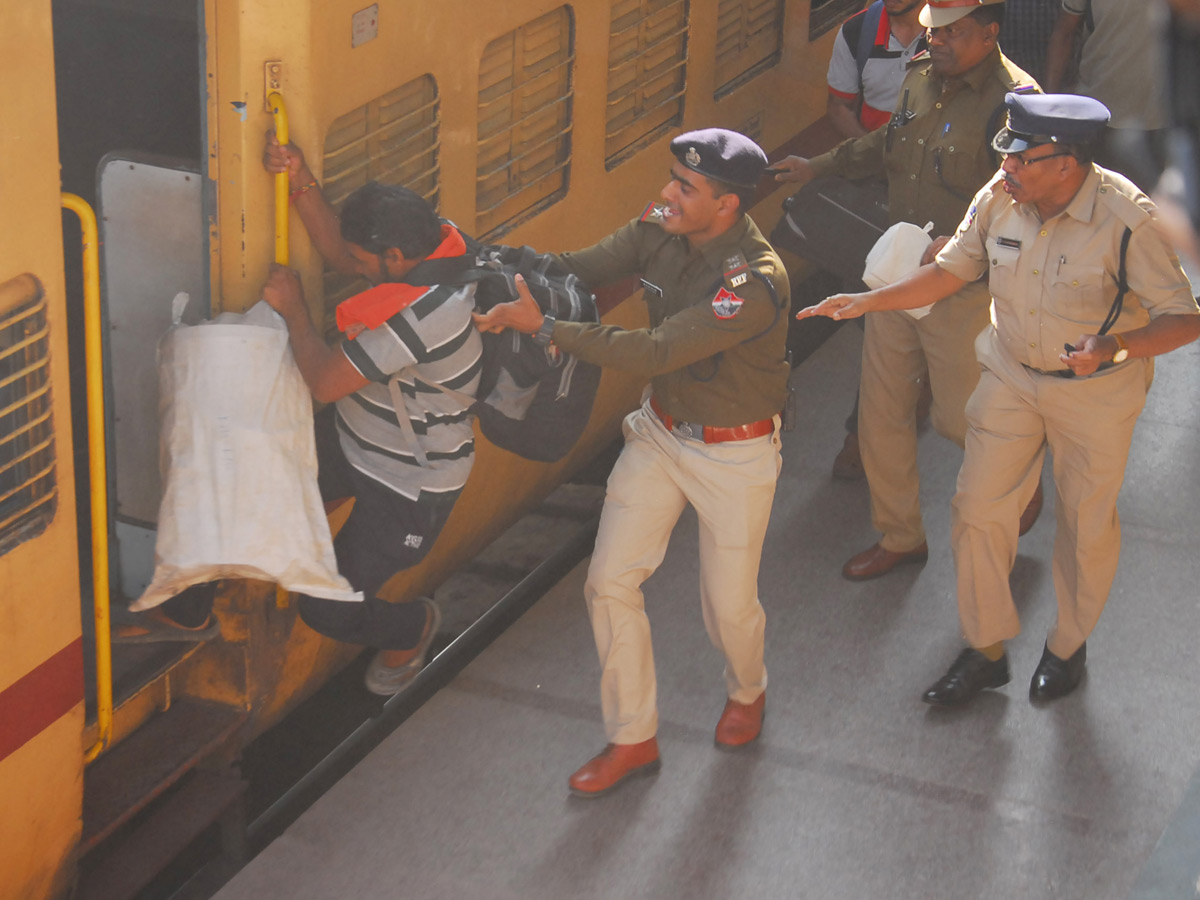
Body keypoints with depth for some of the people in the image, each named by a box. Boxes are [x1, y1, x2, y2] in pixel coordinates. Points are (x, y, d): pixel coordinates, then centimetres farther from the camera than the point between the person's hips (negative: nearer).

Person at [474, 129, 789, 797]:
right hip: (661, 433, 6)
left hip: (735, 453, -6)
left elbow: (656, 352, -35)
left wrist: (545, 327, -35)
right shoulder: (660, 230, -10)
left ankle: (748, 691, 45)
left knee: (729, 602, 8)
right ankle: (633, 740, 17)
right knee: (611, 582, 1)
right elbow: (583, 267, -2)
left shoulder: (757, 282, -32)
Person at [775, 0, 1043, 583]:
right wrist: (819, 166, 31)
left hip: (961, 289, -7)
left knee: (959, 417, 5)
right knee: (881, 410, 11)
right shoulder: (920, 82, 3)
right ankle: (899, 537, 29)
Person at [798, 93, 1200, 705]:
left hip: (1095, 391, -4)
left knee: (1085, 521, 12)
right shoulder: (999, 198, -14)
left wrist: (1115, 344, -40)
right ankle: (985, 651, 22)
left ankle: (1069, 645, 37)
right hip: (1011, 375, 4)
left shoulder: (1125, 220, -27)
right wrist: (867, 302, -7)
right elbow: (950, 270, 2)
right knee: (979, 508, 4)